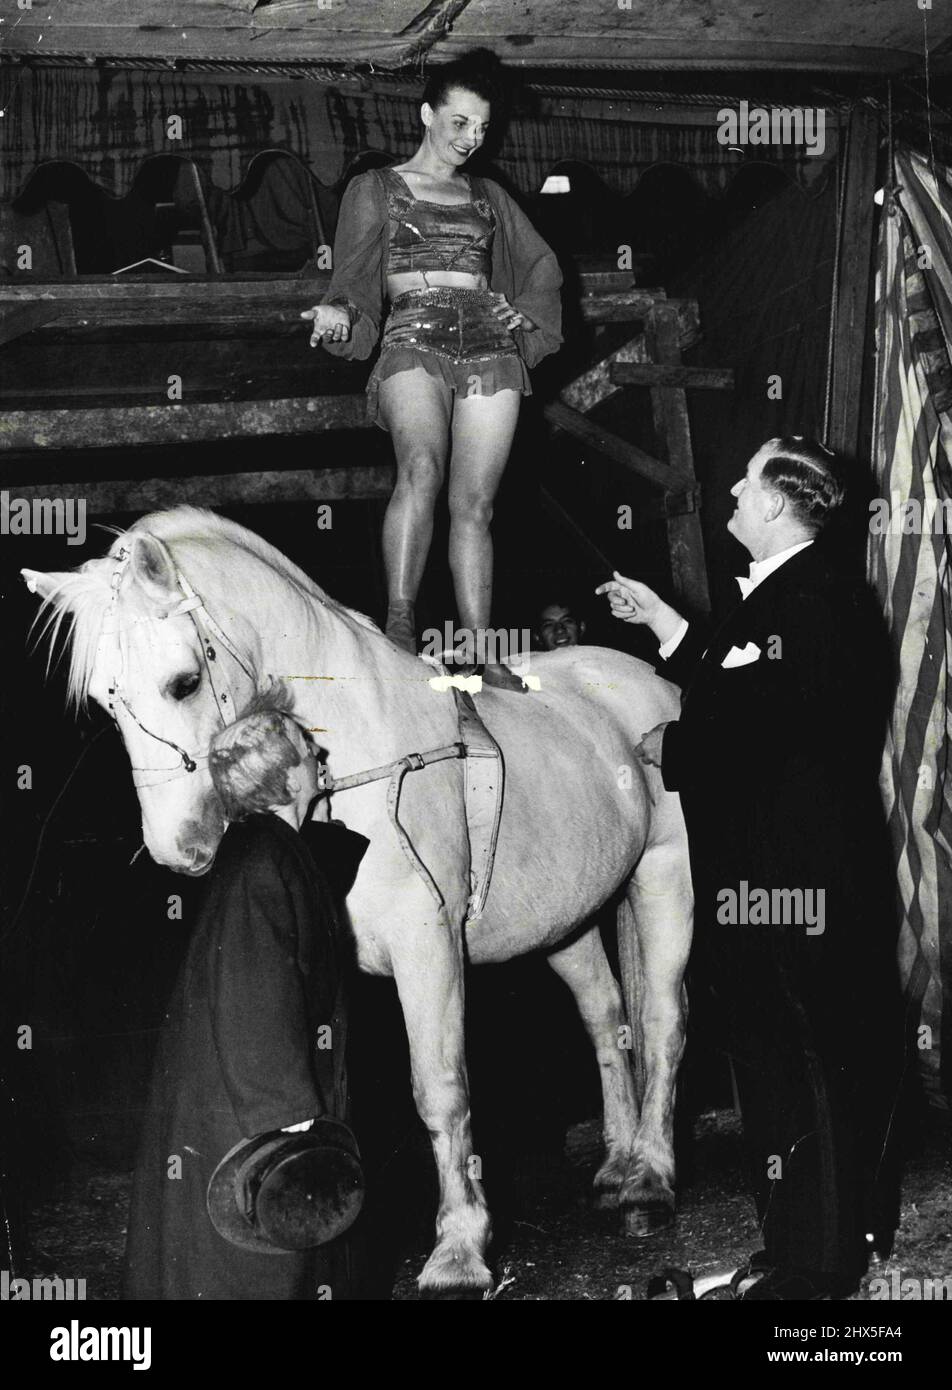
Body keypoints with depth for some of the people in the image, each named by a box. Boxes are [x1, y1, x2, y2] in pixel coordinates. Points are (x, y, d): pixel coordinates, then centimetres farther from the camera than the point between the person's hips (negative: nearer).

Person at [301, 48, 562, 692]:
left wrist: (527, 320, 12)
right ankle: (400, 627, -39)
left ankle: (483, 655, -6)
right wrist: (339, 311, -14)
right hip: (413, 339, -4)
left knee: (475, 502, -5)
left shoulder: (487, 195, 24)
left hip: (490, 344, 4)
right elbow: (355, 277, 8)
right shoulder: (376, 188, 15)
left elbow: (543, 265, 30)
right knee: (422, 468, -32)